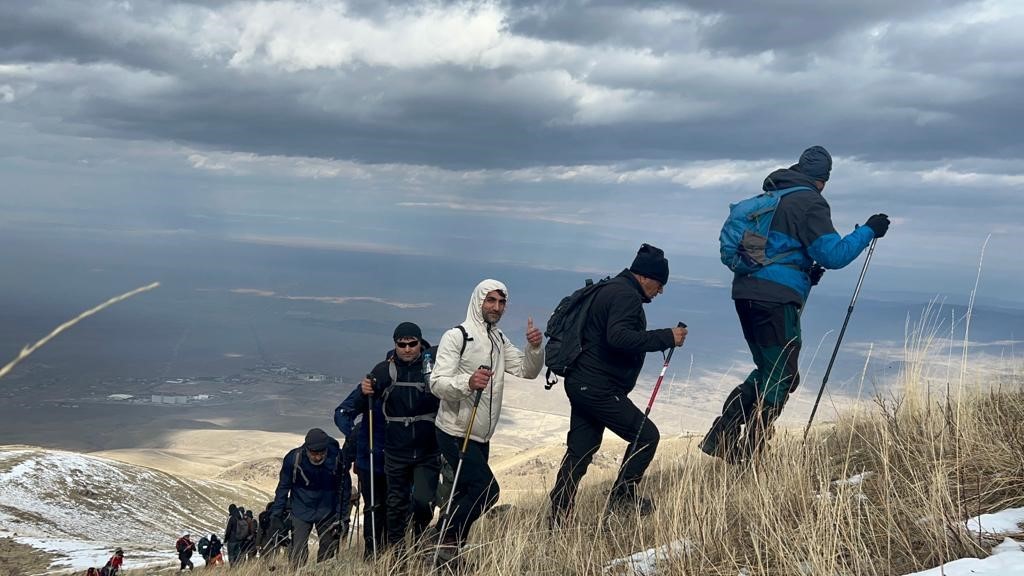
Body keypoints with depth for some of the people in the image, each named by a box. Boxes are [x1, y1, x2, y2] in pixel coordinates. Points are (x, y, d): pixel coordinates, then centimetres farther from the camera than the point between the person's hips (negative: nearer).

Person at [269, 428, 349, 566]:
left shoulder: (337, 457, -19)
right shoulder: (293, 458, -21)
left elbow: (344, 487, -6)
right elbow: (283, 487, -7)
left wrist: (342, 515, -6)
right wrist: (276, 514, -7)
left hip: (328, 512, 1)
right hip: (301, 511, -1)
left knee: (328, 550, 10)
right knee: (298, 551, -7)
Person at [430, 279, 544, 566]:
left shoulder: (499, 340, 14)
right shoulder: (457, 336, -12)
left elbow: (528, 370, 7)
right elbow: (437, 383, -20)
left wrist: (535, 347, -13)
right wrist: (467, 382, -39)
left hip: (481, 436, 8)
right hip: (455, 432, -8)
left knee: (467, 495, 12)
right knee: (487, 489, -17)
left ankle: (447, 552, 22)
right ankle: (449, 544, -2)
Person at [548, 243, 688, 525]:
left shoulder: (610, 289, 19)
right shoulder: (626, 296, -14)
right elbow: (619, 337, -29)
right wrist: (666, 338, -25)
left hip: (582, 384, 11)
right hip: (600, 390, -11)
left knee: (579, 451, 12)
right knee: (646, 435, 1)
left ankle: (557, 518, 15)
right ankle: (624, 494, 12)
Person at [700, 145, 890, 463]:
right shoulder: (810, 203, -6)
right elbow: (833, 255, -14)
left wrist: (805, 270, 27)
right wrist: (868, 231, -2)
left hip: (746, 291, 8)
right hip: (776, 297, -8)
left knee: (767, 372, 19)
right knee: (781, 379, 1)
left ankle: (720, 437, 9)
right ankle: (745, 456, -1)